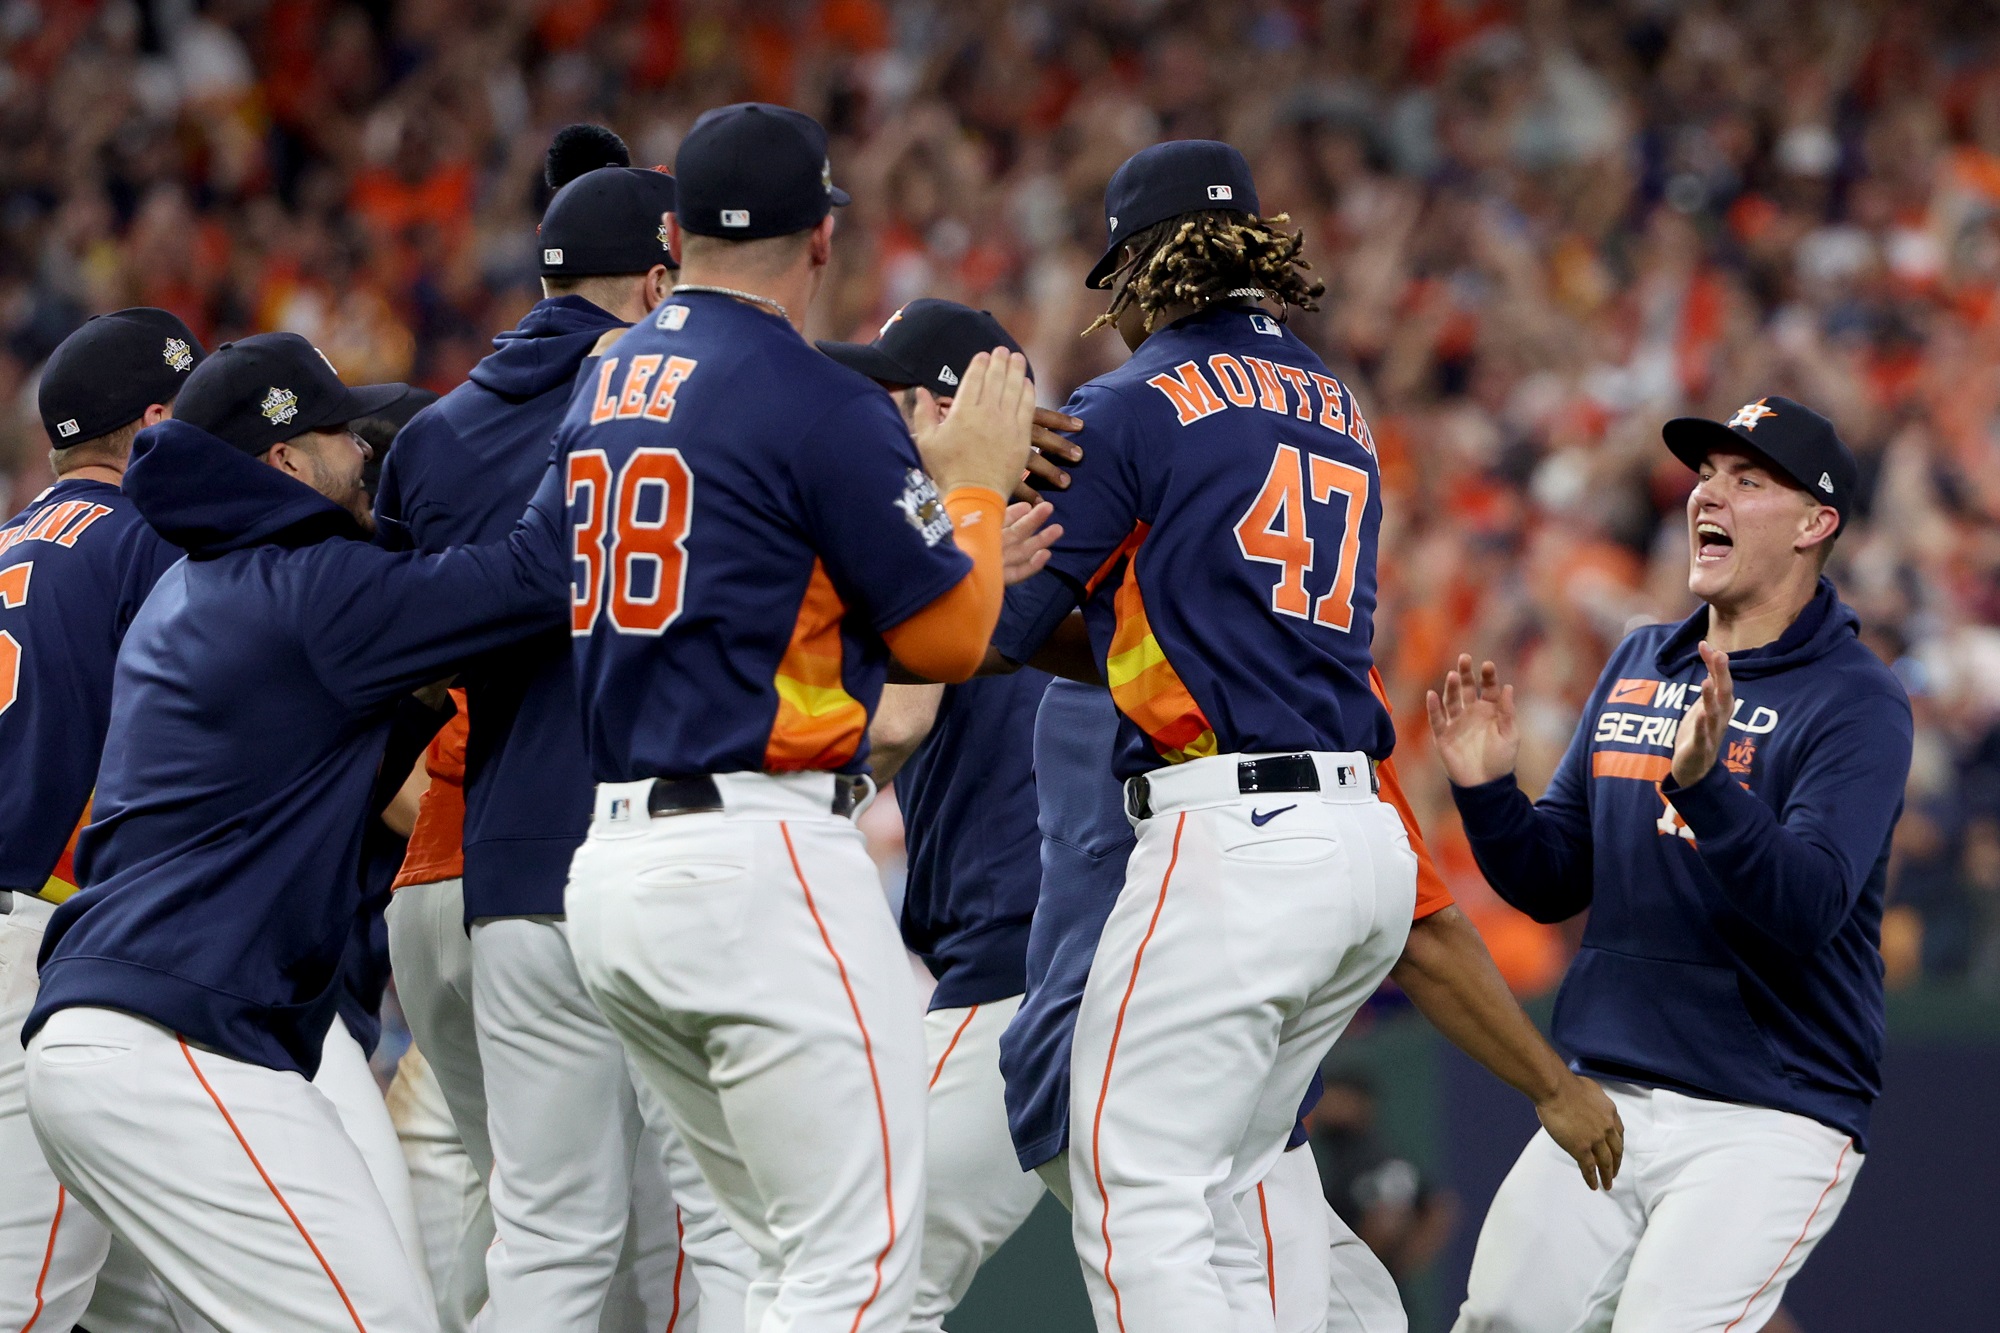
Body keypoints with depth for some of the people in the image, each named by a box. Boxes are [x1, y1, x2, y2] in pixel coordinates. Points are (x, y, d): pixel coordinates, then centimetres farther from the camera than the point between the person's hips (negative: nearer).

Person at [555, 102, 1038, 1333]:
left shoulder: (599, 391, 14)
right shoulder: (823, 405, -10)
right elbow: (949, 638, -4)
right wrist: (975, 483, 13)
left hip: (612, 859, 9)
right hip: (759, 861, -9)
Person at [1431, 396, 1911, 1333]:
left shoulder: (1857, 702, -8)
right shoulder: (1638, 667, 13)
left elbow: (1806, 909, -22)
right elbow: (1552, 884, 14)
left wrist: (1704, 781, -37)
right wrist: (1486, 789, -6)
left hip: (1771, 1123, -6)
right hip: (1606, 1104, 6)